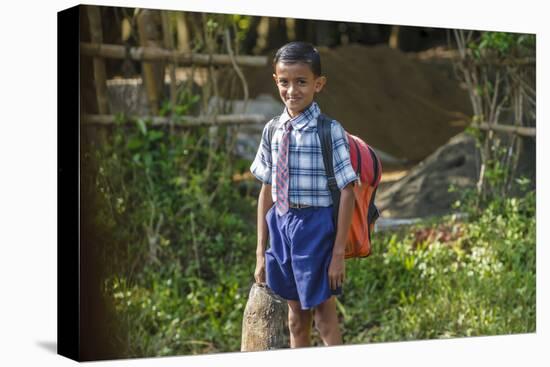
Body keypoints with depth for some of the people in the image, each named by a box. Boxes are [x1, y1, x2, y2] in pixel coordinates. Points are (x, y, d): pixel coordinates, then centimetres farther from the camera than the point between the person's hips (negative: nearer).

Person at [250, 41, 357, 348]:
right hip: (281, 226, 5)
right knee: (296, 318, 17)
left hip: (315, 226, -5)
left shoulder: (330, 131, -12)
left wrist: (339, 253, -14)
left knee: (325, 317, 6)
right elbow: (267, 191, 9)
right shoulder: (272, 130, 4)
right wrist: (261, 252, 10)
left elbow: (347, 193, -12)